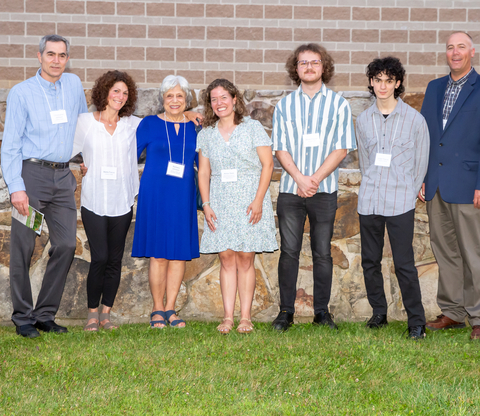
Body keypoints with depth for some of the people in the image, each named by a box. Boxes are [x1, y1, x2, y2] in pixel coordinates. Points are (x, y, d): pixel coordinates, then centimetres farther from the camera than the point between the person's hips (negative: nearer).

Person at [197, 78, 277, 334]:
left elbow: (267, 164, -2)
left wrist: (258, 200, -11)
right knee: (226, 258, -1)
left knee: (245, 258, -4)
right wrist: (206, 204, 1)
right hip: (220, 202, 3)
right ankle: (227, 317, 2)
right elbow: (204, 172, 13)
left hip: (249, 201, -3)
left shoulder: (252, 128, 1)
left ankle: (246, 317, 2)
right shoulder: (206, 135, 11)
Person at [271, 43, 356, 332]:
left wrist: (315, 179, -11)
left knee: (323, 252, 2)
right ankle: (286, 311, 8)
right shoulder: (284, 105, 10)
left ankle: (322, 311, 11)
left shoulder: (338, 104, 5)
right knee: (289, 251, 1)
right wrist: (300, 178, -10)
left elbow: (341, 149, -1)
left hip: (324, 190, -1)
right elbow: (280, 148, 5)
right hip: (290, 188, 1)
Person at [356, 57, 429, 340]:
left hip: (401, 203, -4)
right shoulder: (364, 120, 9)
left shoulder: (415, 120, -1)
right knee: (370, 261, 8)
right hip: (369, 200, 4)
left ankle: (417, 321, 2)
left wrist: (408, 191, 10)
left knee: (404, 264, -7)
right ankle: (379, 313, 23)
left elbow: (421, 162, 6)